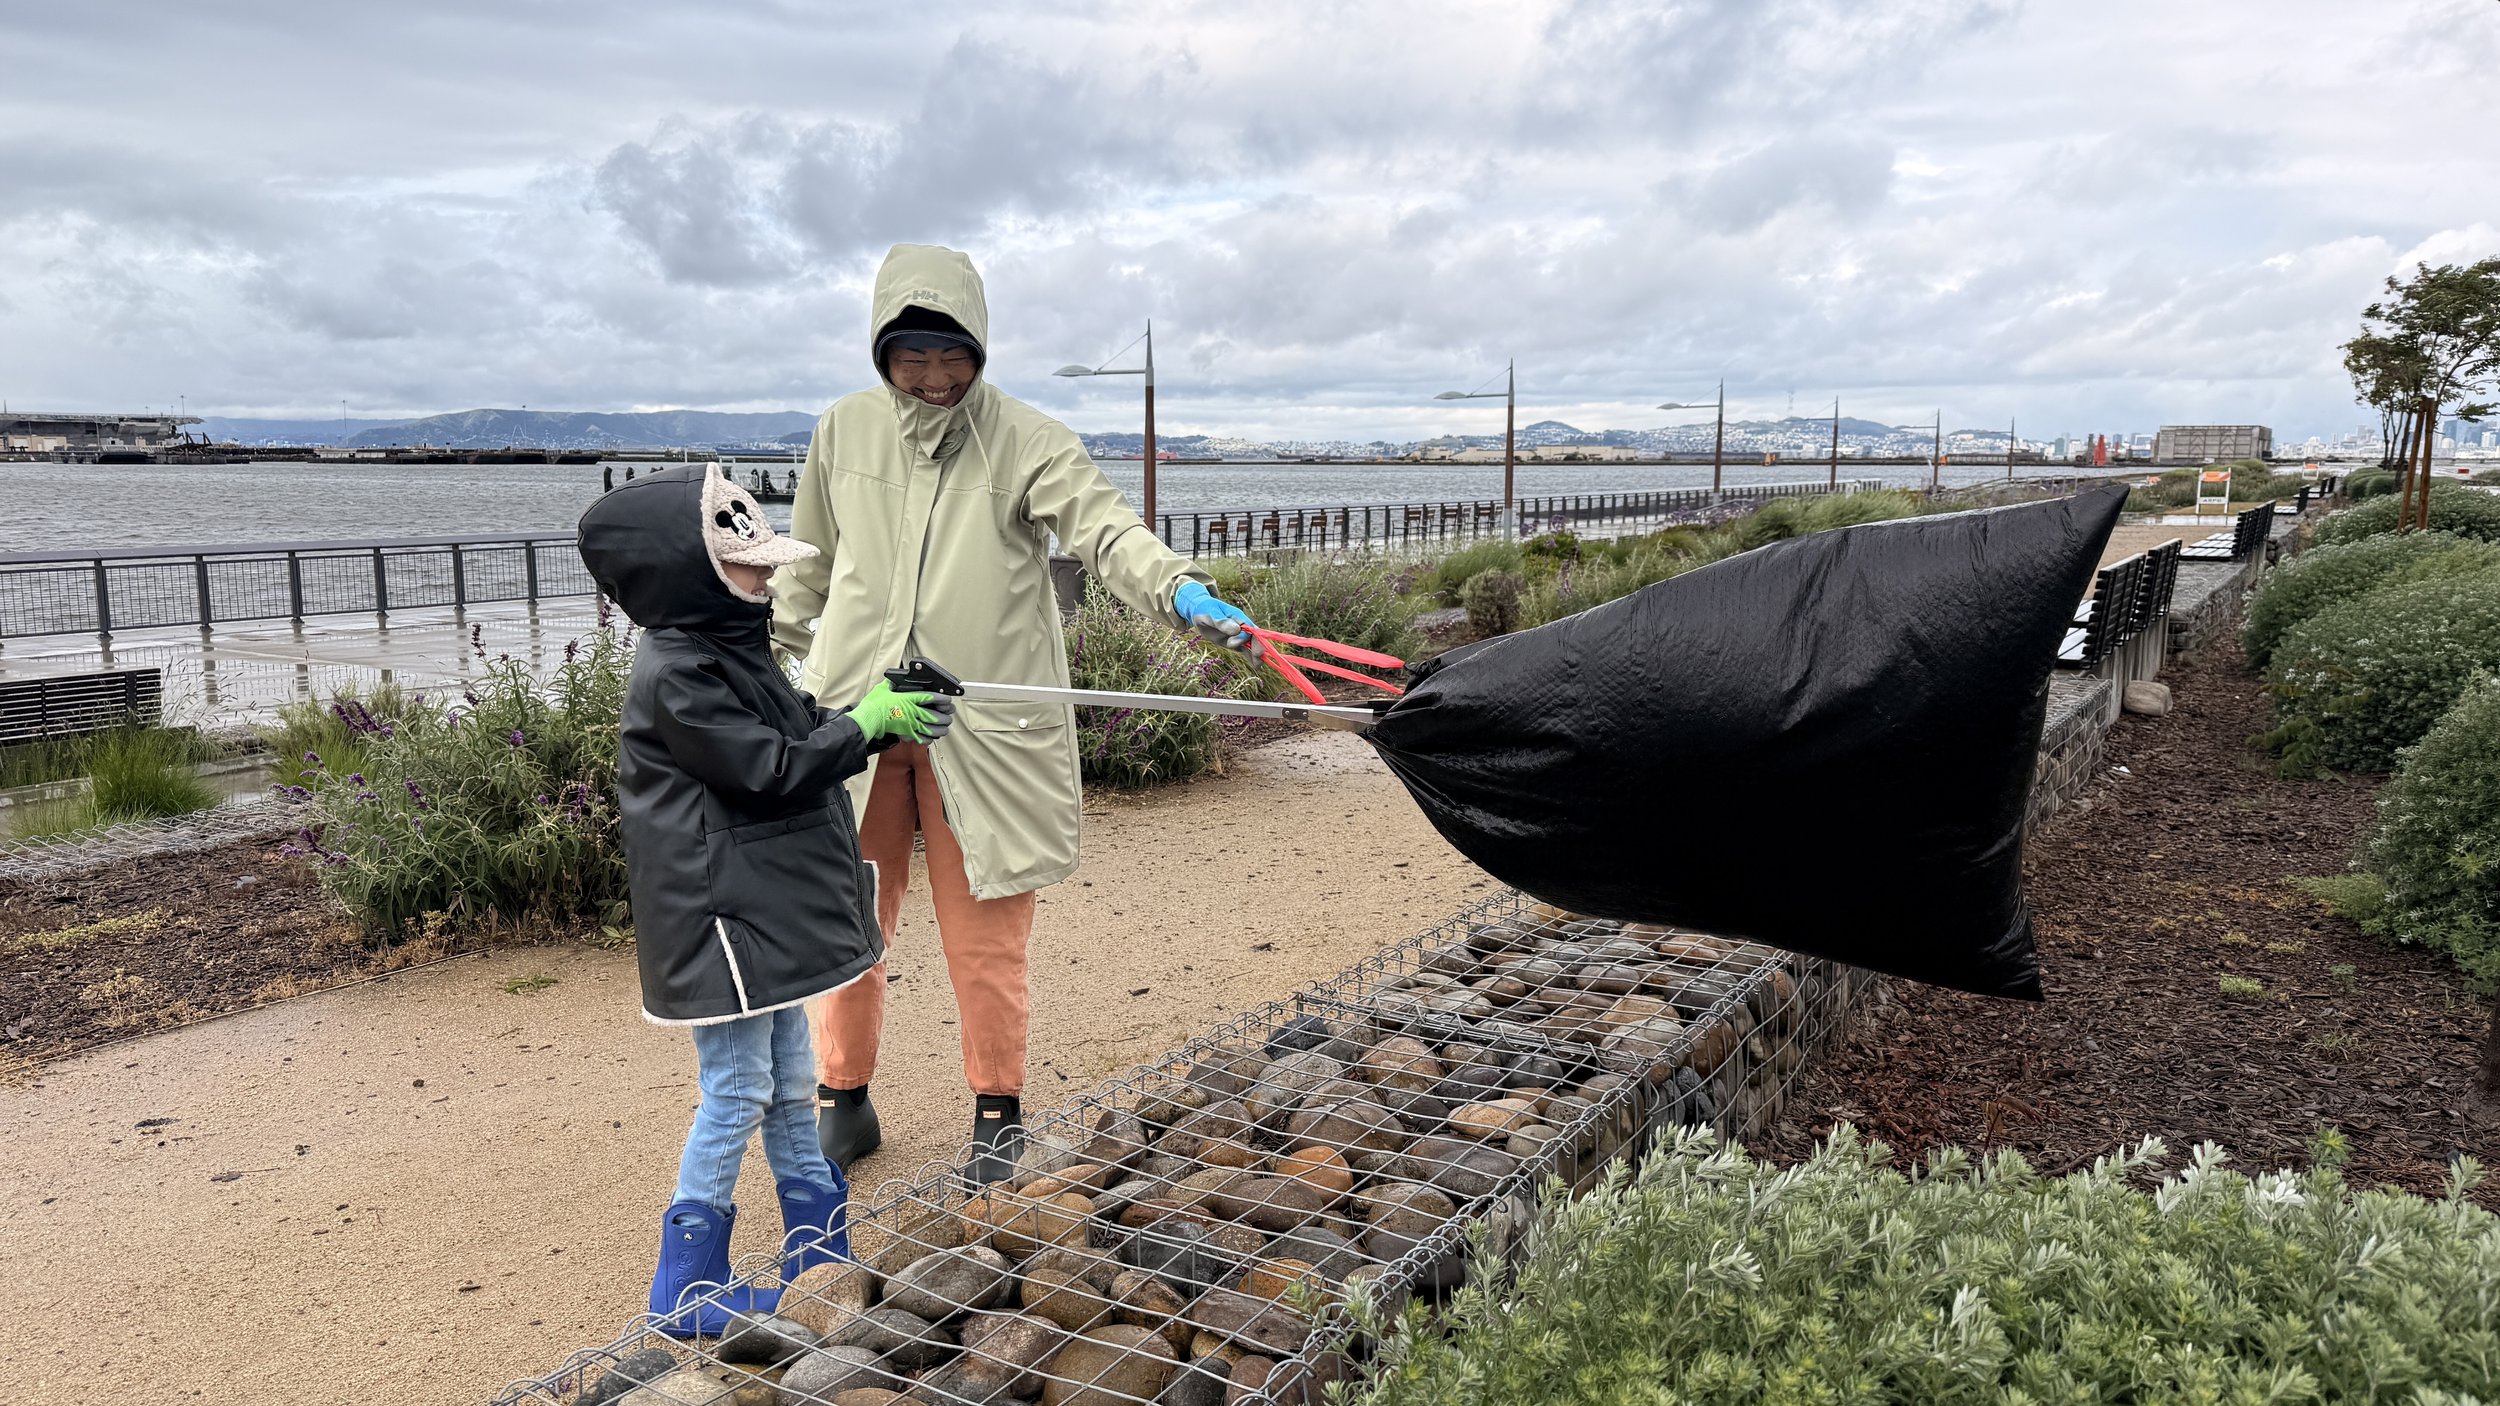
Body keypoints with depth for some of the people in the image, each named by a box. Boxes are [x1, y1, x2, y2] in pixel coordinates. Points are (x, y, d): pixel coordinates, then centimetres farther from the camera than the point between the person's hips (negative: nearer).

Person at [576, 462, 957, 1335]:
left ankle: (820, 1263, 29)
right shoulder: (674, 677, -20)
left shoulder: (727, 648, 10)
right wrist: (870, 721, -12)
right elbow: (774, 768, -22)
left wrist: (885, 717, -1)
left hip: (765, 911, 10)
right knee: (737, 1096, 0)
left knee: (788, 1085, 16)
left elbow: (798, 736, 13)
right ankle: (688, 1290, 16)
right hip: (719, 918, -10)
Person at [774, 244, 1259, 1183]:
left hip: (983, 726, -3)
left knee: (985, 934, 5)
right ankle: (842, 1098, 32)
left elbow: (1103, 527, -19)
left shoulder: (1025, 441, -4)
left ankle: (999, 1112, 25)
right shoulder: (844, 432, 8)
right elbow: (807, 567, 20)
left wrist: (1178, 589, -37)